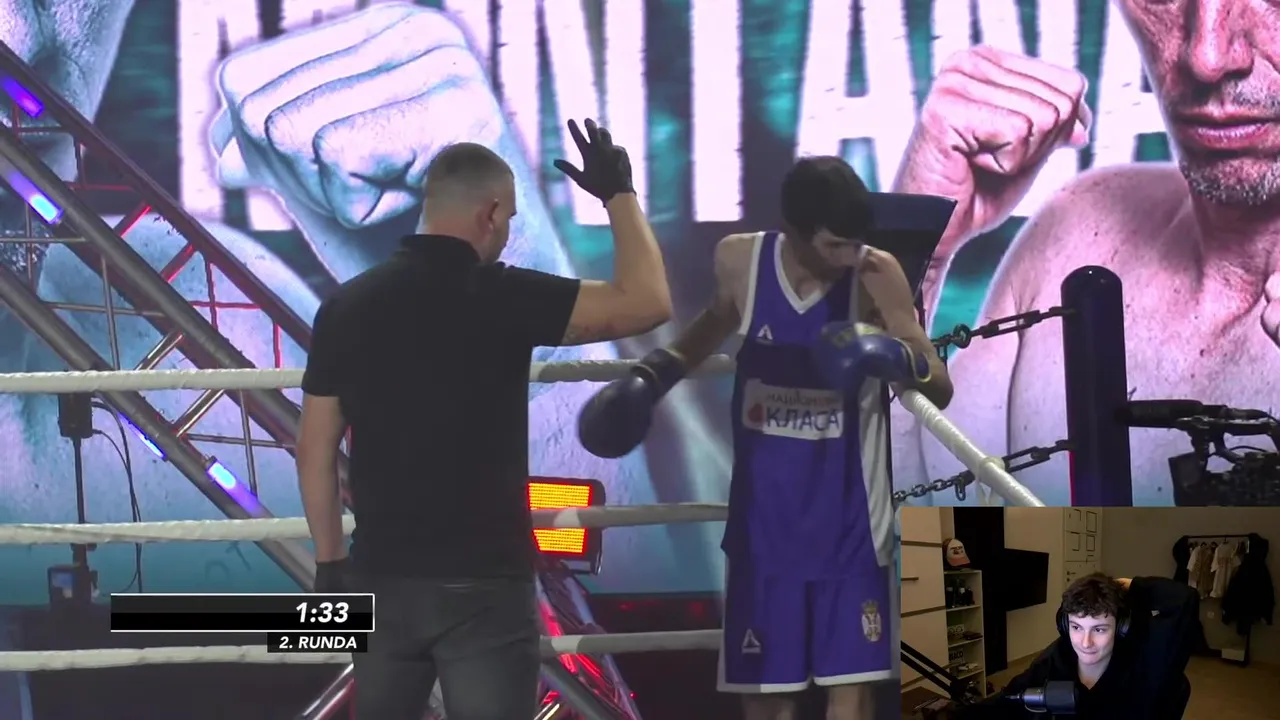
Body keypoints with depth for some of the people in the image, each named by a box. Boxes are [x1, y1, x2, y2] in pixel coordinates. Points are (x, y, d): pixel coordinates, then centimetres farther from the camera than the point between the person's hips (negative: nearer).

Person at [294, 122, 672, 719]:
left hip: (381, 577, 5)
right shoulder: (502, 298, -12)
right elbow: (648, 302, -12)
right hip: (482, 582, -5)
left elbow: (316, 452, 7)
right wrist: (619, 194, 1)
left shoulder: (345, 306, 3)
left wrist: (329, 562, 17)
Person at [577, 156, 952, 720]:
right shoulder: (740, 261, -7)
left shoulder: (877, 276, -14)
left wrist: (904, 361, -34)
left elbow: (941, 391, -14)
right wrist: (657, 373, 9)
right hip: (765, 514, 3)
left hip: (847, 517, -2)